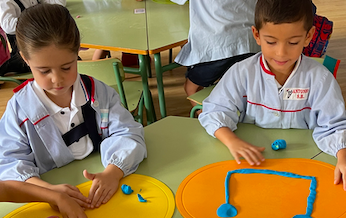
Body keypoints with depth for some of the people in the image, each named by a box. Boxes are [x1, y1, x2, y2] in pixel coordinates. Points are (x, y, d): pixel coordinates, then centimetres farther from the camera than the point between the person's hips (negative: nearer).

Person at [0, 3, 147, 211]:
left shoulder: (98, 93, 0)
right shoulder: (20, 109, -4)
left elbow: (127, 135, -5)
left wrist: (113, 172, -24)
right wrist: (48, 190, -28)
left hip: (104, 192, 0)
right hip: (54, 204, 0)